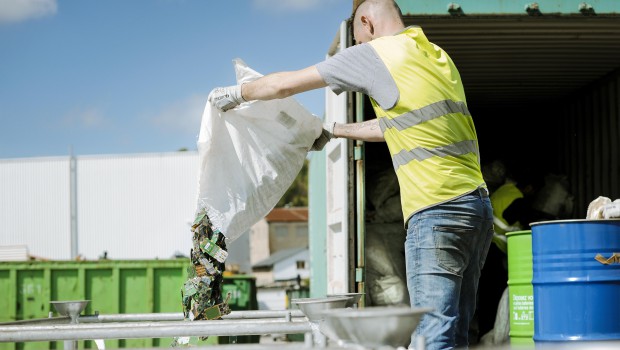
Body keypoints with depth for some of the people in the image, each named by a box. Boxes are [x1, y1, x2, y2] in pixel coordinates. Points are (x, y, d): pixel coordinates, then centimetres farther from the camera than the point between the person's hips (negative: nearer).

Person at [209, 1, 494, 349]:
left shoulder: (376, 53, -1)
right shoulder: (438, 56, 21)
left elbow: (286, 85, 7)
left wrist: (235, 93, 24)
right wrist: (334, 131, 44)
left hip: (437, 211, -8)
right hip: (479, 206, 8)